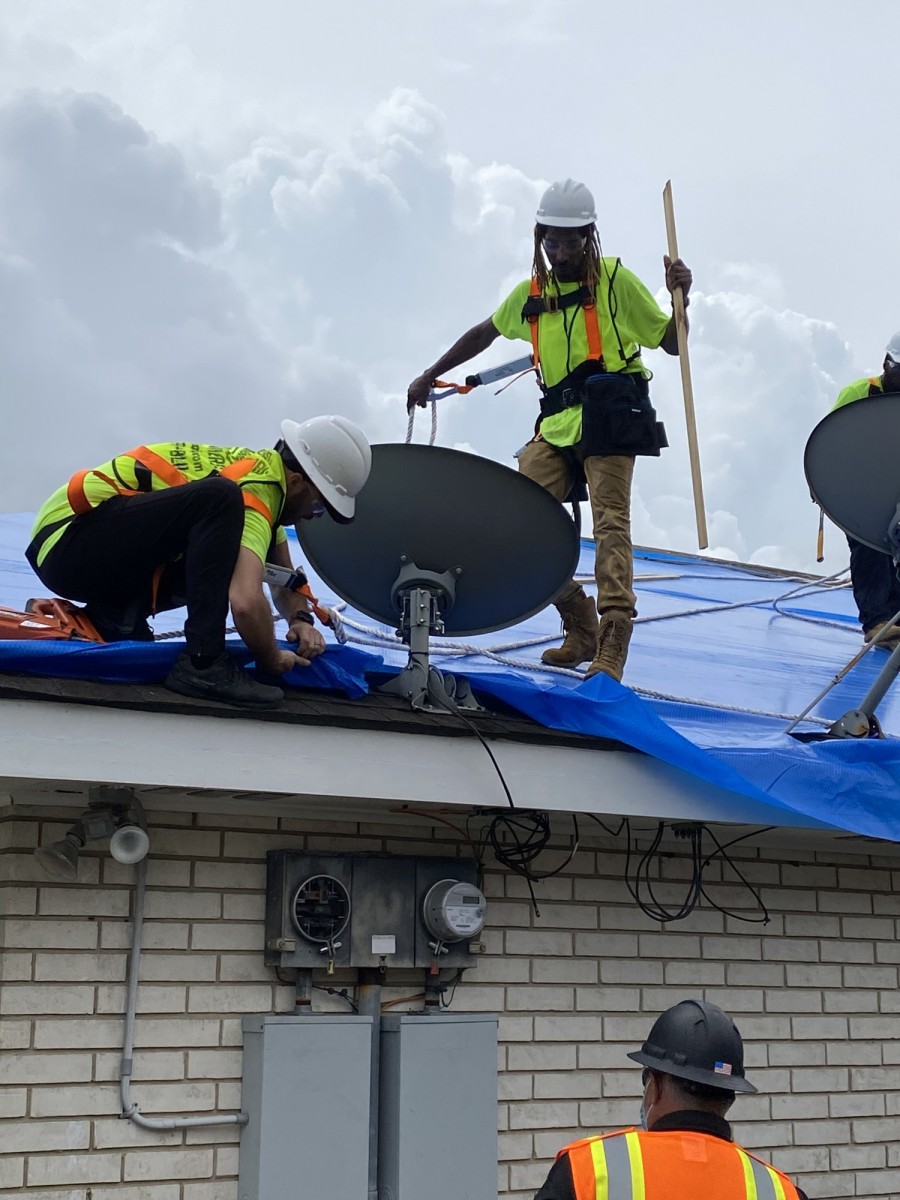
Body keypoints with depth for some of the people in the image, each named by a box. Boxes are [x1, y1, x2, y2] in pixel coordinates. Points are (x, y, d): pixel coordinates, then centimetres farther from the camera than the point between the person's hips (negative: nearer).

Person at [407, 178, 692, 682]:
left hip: (610, 414, -5)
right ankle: (581, 630, 4)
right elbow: (485, 332, 34)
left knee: (610, 522, -16)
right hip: (557, 423, 5)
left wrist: (680, 298, -10)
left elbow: (671, 343, 8)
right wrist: (431, 375, 35)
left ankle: (612, 648, -19)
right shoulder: (531, 294, 19)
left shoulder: (615, 279, 6)